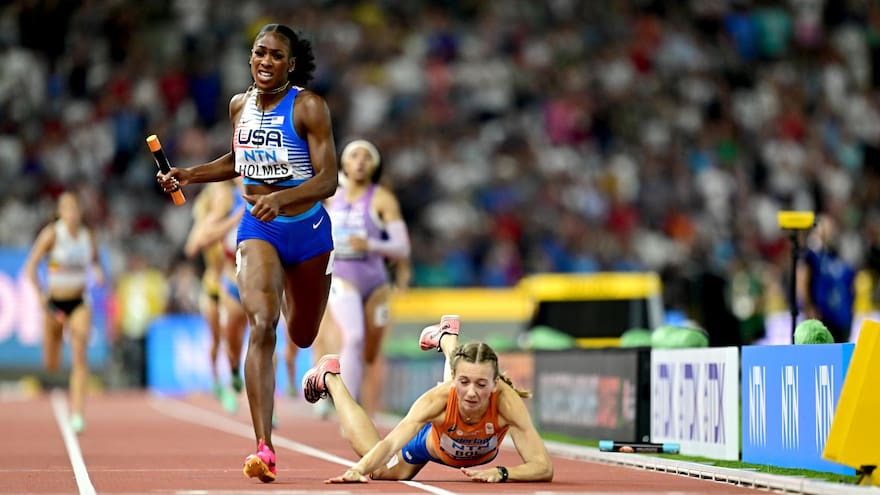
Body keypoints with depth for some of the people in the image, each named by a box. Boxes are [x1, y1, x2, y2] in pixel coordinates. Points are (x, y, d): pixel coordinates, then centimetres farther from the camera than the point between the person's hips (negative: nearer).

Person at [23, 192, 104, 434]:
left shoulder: (89, 234, -1)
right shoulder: (52, 233, -11)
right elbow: (31, 266, -10)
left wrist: (98, 273, -5)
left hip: (80, 302, 1)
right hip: (55, 302, -1)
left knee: (79, 356, -18)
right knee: (51, 366, 9)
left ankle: (77, 414, -20)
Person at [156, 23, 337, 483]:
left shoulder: (308, 106, -13)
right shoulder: (240, 105, 1)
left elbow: (328, 180, -18)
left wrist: (281, 198, -34)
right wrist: (188, 175, 8)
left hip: (307, 229, -1)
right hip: (256, 229, 1)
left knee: (301, 337, 17)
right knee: (262, 325, -23)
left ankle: (294, 289, 59)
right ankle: (263, 448, -29)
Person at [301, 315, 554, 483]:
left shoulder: (507, 402, -46)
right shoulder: (438, 397, -46)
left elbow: (544, 467, -50)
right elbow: (390, 443, -52)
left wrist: (501, 473, -66)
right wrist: (359, 470, -70)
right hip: (431, 442, -2)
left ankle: (446, 337, 63)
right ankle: (330, 378, 39)